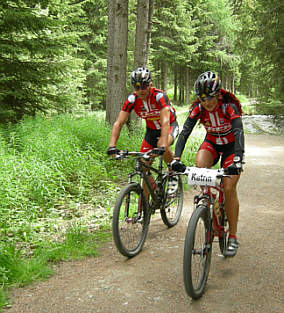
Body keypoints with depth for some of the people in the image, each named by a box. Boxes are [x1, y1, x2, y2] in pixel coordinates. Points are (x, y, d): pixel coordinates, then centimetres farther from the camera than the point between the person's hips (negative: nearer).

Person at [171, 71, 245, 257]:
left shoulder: (229, 107, -28)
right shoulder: (198, 108, -19)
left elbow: (239, 133, -40)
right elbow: (185, 132, -27)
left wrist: (237, 160, -56)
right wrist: (176, 158, -42)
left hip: (231, 145, -3)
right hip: (212, 143, 3)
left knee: (229, 189, -13)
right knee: (199, 164, -32)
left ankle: (233, 237, 0)